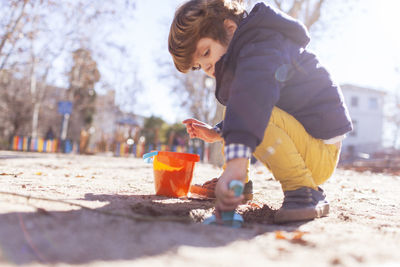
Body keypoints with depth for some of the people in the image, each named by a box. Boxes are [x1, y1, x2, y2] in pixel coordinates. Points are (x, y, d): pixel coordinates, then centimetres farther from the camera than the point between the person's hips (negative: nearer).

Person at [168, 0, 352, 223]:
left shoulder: (264, 42, -17)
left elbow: (253, 94, -39)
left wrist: (235, 162, -53)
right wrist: (216, 133, 12)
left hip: (320, 154, -10)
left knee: (249, 113, -31)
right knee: (234, 117, 21)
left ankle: (305, 192, -24)